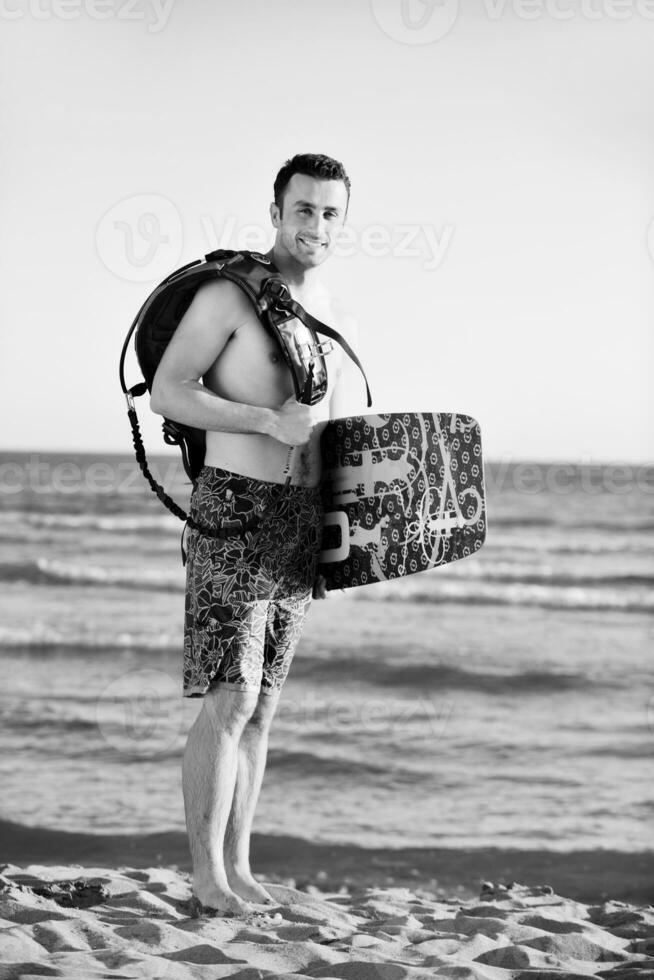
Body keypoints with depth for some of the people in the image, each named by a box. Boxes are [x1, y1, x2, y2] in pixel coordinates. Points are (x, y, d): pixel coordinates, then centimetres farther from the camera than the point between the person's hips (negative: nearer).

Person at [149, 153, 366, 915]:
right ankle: (207, 873, 1)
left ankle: (238, 864, 17)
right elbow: (168, 393, -15)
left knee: (260, 707, 10)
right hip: (233, 515, -6)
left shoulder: (341, 323, 15)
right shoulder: (227, 295, -6)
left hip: (302, 525, 7)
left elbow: (346, 436, 24)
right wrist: (269, 421, -23)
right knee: (229, 703, -9)